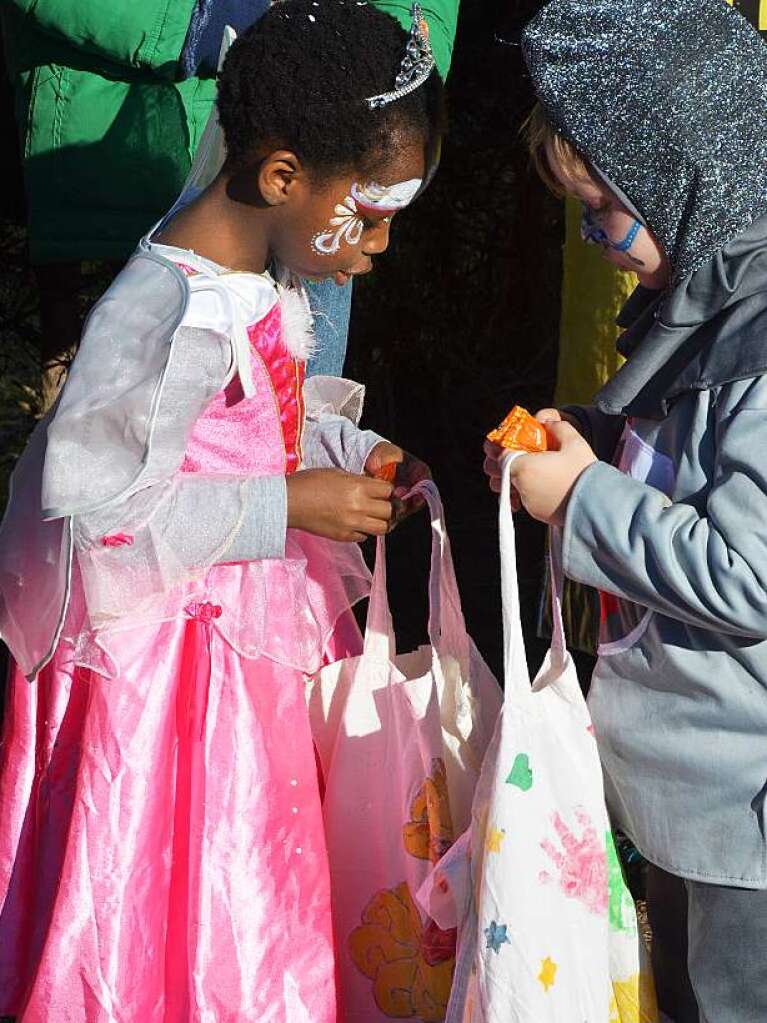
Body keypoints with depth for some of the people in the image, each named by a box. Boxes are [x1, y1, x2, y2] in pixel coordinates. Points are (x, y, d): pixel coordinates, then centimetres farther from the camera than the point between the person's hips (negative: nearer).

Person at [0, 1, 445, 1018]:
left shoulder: (261, 262, -1)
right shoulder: (168, 314, -28)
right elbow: (93, 506, -27)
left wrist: (352, 452, -3)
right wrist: (288, 505, -25)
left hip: (250, 620, 9)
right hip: (171, 656, -8)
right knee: (193, 909, 8)